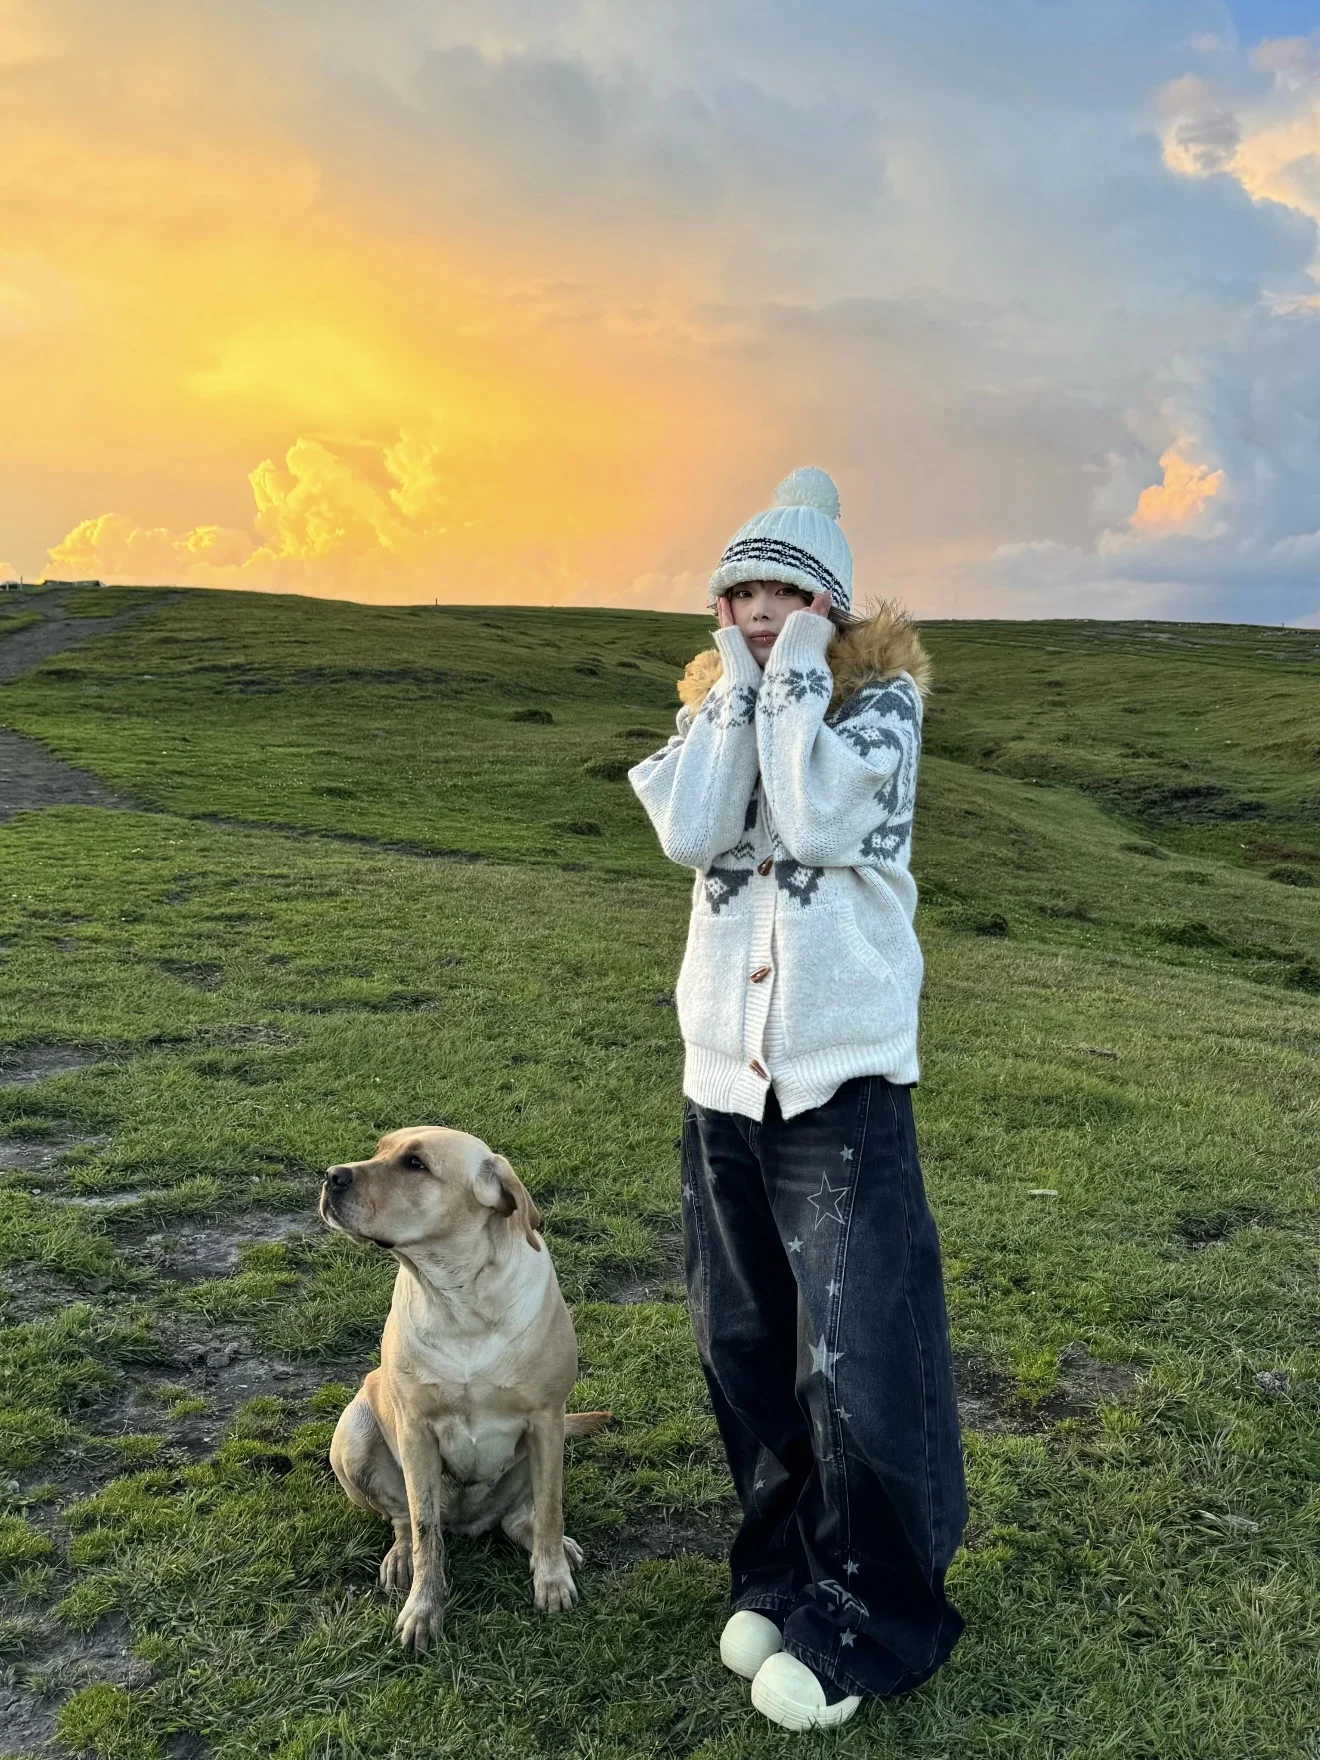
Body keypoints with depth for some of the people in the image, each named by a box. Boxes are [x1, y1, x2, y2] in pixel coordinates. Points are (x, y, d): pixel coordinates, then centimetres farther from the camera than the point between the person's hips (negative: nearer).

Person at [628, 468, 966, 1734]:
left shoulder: (881, 695, -3)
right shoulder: (714, 698, 9)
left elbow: (815, 823, -21)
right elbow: (688, 834, -11)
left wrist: (795, 678, -13)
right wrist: (741, 685, -8)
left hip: (843, 1076, -5)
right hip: (723, 1072, 5)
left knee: (858, 1367, -1)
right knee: (745, 1350, 14)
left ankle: (864, 1625, 19)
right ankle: (783, 1572, 34)